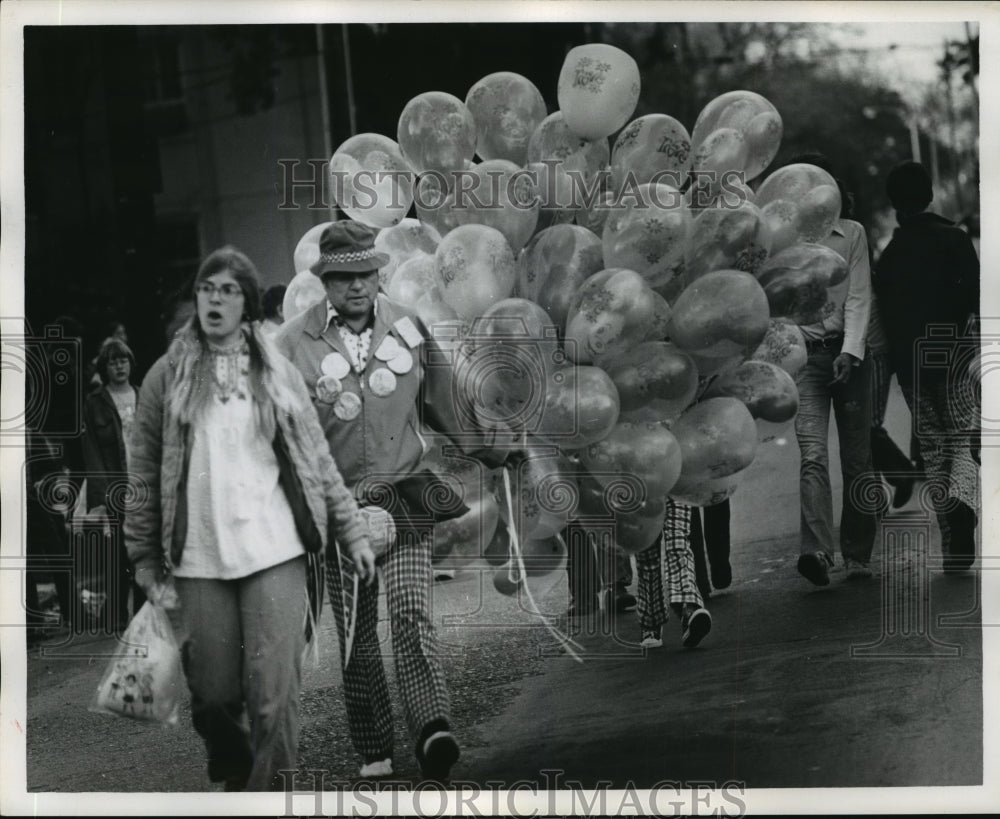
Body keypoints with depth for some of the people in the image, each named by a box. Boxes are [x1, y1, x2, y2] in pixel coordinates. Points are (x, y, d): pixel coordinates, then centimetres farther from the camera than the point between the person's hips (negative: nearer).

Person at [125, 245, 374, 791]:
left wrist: (352, 531, 5)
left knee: (274, 696, -7)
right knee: (214, 695, 7)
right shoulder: (166, 378, 3)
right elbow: (144, 476, 5)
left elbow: (317, 461, 9)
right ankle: (232, 774, 36)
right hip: (198, 562, 0)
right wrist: (147, 563, 2)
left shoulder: (277, 375, 6)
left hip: (276, 555, 0)